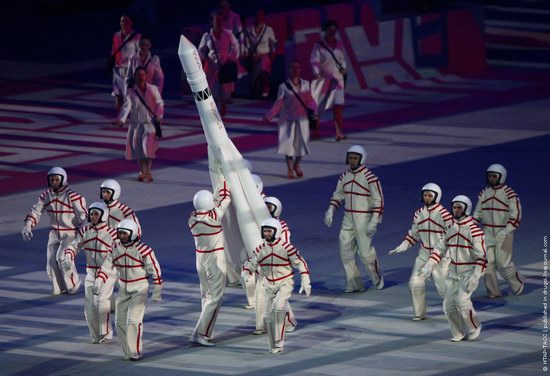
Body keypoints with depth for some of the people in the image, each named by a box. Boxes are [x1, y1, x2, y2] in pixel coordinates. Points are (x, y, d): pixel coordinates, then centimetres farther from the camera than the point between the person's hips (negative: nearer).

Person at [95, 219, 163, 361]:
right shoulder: (115, 249, -2)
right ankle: (128, 352, 18)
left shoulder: (143, 250, -19)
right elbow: (105, 267, 2)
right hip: (123, 289, 6)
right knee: (120, 321, 5)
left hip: (139, 289, -6)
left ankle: (136, 352, -2)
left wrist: (157, 292, -10)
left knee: (133, 320, -15)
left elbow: (155, 271, -12)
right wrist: (98, 284, -14)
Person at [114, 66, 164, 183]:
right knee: (138, 148, 7)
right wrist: (121, 120, -27)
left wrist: (159, 116, -10)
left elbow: (160, 104, 4)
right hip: (136, 124, 2)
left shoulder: (153, 89, -2)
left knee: (148, 147, -14)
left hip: (150, 123, -2)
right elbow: (126, 106, -14)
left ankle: (148, 172, -4)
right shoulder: (131, 92, -3)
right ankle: (142, 172, 24)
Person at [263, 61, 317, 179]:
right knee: (288, 143, -1)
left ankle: (296, 165, 27)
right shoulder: (284, 86, -3)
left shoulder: (305, 84, 5)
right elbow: (278, 103, -5)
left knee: (302, 142, 1)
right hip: (288, 119, -2)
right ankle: (290, 169, 15)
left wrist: (314, 110, -10)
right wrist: (268, 116, -13)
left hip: (302, 119, 2)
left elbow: (309, 100, 8)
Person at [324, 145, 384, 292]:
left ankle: (378, 278, 18)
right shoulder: (345, 176, 5)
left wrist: (374, 222, -22)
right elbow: (338, 195, 16)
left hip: (364, 218, -6)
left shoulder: (370, 178, -15)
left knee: (365, 251, -7)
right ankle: (354, 284, 11)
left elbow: (378, 201, -15)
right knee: (345, 249, 2)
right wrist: (330, 211, 2)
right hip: (348, 218, 6)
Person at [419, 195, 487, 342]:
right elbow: (439, 249, 10)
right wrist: (428, 267, 0)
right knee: (449, 305, -1)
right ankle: (458, 334, 16)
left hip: (469, 273, -6)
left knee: (462, 301, -21)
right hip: (453, 273, 6)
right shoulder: (451, 229, 7)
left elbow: (481, 256, -17)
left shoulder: (474, 230, -13)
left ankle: (474, 328, 3)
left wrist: (475, 277, -25)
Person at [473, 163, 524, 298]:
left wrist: (506, 232, -25)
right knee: (487, 262, -2)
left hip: (504, 233, -5)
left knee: (503, 263, -5)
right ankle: (493, 291, 7)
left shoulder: (509, 194, -11)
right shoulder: (484, 193, 7)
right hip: (487, 233, 5)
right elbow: (478, 213, 15)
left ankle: (518, 285, 19)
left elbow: (516, 215, -14)